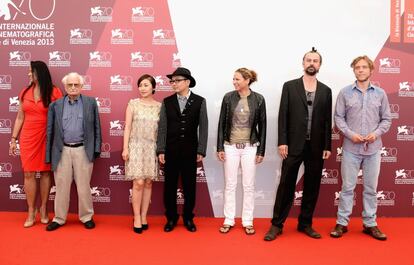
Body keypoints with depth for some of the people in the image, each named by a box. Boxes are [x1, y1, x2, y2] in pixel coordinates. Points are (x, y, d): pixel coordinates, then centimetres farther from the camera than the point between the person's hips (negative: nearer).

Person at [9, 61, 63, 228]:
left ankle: (43, 209, 19)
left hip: (46, 138, -3)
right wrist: (14, 139, 9)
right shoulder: (25, 93, 7)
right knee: (29, 173, 3)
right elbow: (20, 117, 11)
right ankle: (31, 212, 12)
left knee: (45, 172, 6)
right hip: (28, 138, 4)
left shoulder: (54, 92, -6)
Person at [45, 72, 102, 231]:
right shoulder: (55, 105, 7)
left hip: (83, 150, -1)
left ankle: (87, 217, 20)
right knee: (61, 186, 8)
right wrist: (49, 155, 3)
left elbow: (96, 127, 4)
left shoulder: (91, 103, 4)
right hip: (62, 151, 2)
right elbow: (50, 131, 6)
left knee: (83, 186, 6)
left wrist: (96, 149, -2)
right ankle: (59, 218, 22)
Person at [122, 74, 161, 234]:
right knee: (138, 183, -7)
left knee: (148, 183, 6)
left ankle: (144, 216, 17)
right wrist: (125, 148, -7)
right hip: (136, 146, -2)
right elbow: (127, 127, 0)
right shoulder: (133, 104, 1)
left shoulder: (159, 106, 6)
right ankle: (137, 218, 6)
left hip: (152, 148, 2)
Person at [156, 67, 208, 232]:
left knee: (189, 186, 7)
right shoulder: (167, 102, 3)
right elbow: (162, 127, 1)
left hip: (190, 151, -1)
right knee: (170, 186, 7)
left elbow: (203, 128, -1)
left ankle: (188, 218, 23)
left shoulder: (199, 102, -1)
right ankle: (171, 218, 22)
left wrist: (201, 151, -5)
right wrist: (160, 150, -4)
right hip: (171, 151, 1)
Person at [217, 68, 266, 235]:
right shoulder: (228, 97, -1)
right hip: (231, 146, 1)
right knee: (230, 184, 7)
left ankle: (248, 221, 18)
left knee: (248, 185, 6)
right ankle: (228, 220, 18)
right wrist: (220, 147, -2)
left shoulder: (258, 99, -3)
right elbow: (222, 123, 2)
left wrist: (261, 150, -1)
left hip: (250, 147, -1)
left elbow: (262, 126, 1)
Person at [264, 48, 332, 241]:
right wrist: (282, 142, -9)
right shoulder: (290, 86, 3)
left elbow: (327, 120, 8)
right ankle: (277, 225, 11)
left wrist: (327, 146, 2)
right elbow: (283, 116, -1)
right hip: (294, 145, -2)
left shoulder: (325, 91, 10)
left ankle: (305, 224, 22)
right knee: (286, 185, 1)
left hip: (316, 147, 3)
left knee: (312, 187, 9)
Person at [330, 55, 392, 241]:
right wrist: (350, 134, -13)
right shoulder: (345, 92, 1)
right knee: (347, 187, 4)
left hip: (373, 149, 2)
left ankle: (370, 224, 22)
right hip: (351, 148, -2)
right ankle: (342, 223, 15)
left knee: (371, 188, 9)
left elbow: (386, 119, 8)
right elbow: (338, 117, 1)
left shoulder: (380, 93, 6)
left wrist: (376, 133, -9)